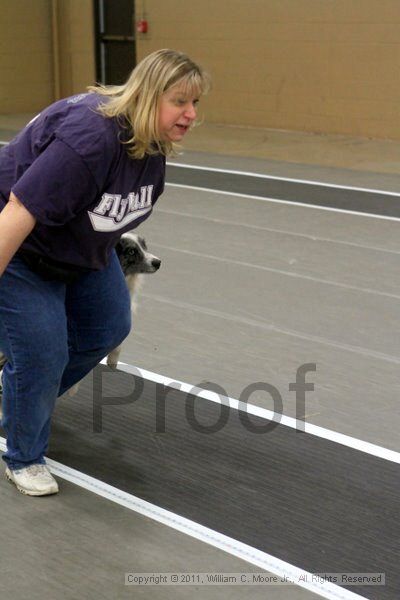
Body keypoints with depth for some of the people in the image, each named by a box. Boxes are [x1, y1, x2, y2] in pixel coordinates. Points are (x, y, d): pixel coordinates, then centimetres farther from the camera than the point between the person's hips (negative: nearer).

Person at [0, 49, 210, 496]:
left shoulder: (153, 144, -8)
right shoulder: (90, 138, -37)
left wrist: (110, 242, 24)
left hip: (82, 248, 9)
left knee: (108, 328, 14)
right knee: (41, 354, -8)